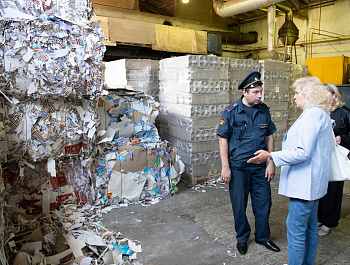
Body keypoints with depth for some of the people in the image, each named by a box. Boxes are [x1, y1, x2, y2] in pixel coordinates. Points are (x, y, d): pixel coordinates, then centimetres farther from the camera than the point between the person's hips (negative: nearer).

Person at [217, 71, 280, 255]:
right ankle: (242, 238, 32)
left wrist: (271, 162, 4)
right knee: (239, 205, 10)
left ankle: (263, 236, 35)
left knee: (263, 203, 12)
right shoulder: (231, 112, -9)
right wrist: (225, 167, -11)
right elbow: (223, 139, -8)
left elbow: (269, 137, 8)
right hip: (238, 167, -3)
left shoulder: (264, 110, 2)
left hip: (260, 167, 4)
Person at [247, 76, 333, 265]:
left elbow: (303, 152, -26)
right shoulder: (322, 114, 14)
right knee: (310, 226, 21)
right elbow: (328, 147, 23)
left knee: (295, 230, -2)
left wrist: (270, 156, -25)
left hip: (304, 184, -11)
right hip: (313, 182, 11)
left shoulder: (312, 115, -19)